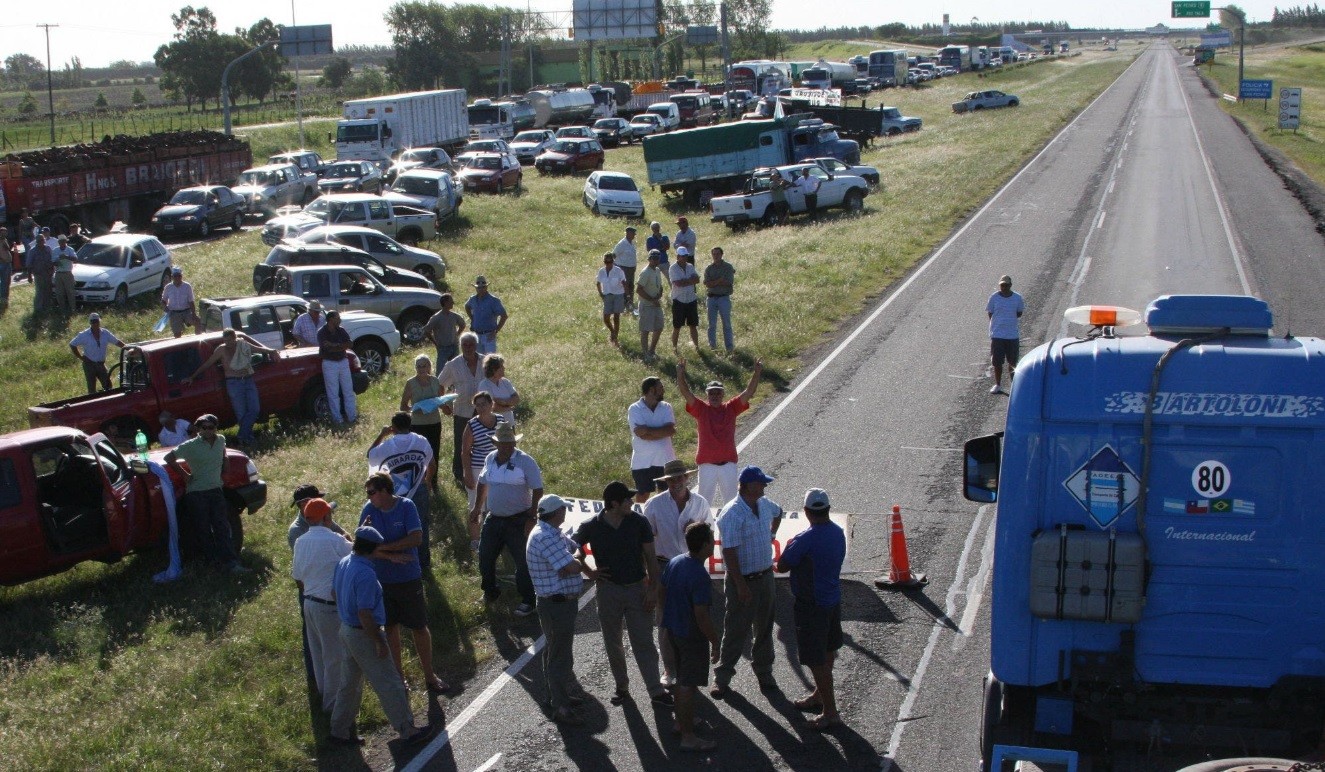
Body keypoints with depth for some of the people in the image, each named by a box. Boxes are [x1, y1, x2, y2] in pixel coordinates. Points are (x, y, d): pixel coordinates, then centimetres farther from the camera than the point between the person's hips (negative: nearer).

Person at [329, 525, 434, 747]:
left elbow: (335, 592, 13)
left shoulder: (343, 563, -1)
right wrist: (380, 642, -19)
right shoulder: (366, 575, -29)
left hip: (346, 629, 9)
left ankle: (340, 731, 29)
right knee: (389, 685, 3)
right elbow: (364, 614, -28)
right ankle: (408, 731, 13)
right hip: (363, 635, -9)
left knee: (350, 682, 20)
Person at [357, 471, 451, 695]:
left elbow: (416, 538, -22)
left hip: (409, 579, -2)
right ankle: (398, 674, 29)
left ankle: (429, 675, 18)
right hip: (381, 581, 2)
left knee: (420, 627, 6)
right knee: (391, 627, 14)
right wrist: (391, 557, -24)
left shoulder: (406, 506, -13)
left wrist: (382, 547, -21)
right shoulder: (369, 510, -7)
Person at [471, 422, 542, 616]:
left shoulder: (525, 461, -15)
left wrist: (531, 519, -17)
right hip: (493, 519, 6)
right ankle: (490, 593, 34)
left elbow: (538, 490, -14)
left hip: (518, 521, -6)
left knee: (523, 562, 0)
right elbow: (483, 482, 19)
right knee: (485, 557, 14)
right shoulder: (490, 459, 2)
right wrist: (477, 507, 20)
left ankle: (528, 601, 13)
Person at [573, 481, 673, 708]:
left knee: (644, 642, 0)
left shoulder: (639, 523, -8)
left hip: (637, 588, -1)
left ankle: (656, 691, 5)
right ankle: (621, 687, 27)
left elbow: (650, 557, -3)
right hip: (608, 590, 1)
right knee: (613, 643, 11)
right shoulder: (591, 527, -9)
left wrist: (653, 589, -7)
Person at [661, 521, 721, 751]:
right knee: (688, 685, 1)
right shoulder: (699, 576, -27)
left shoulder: (674, 562, -1)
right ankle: (688, 736, 9)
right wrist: (715, 642, -15)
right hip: (692, 635, -8)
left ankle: (681, 722, 37)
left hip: (672, 628, 8)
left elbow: (662, 593, 11)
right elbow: (701, 615, -26)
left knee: (681, 679, 23)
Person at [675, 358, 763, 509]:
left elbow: (748, 392, -2)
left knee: (731, 501, 11)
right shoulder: (700, 408, 0)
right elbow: (685, 392, -11)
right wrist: (680, 374, -27)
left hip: (728, 463, 2)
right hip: (707, 463, -2)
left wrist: (757, 373, -14)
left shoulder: (731, 408, 5)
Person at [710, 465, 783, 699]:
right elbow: (729, 552, -24)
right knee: (736, 631, 1)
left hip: (765, 576, 7)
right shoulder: (731, 513, -23)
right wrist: (741, 585, -24)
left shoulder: (764, 505, 1)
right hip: (743, 580, -7)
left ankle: (764, 673, 31)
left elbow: (778, 513, 28)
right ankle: (722, 678, 14)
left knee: (764, 628, 17)